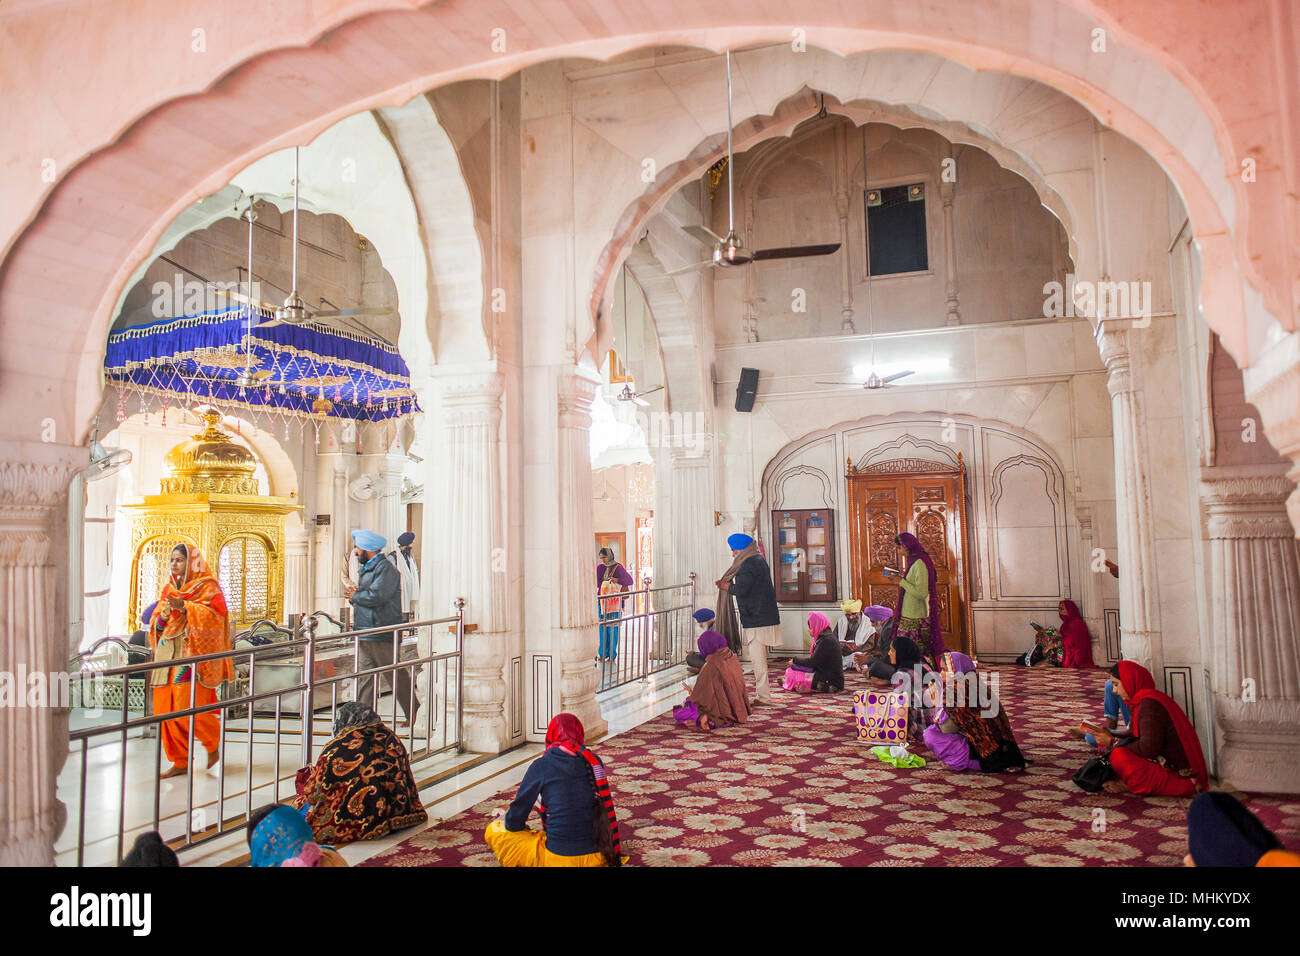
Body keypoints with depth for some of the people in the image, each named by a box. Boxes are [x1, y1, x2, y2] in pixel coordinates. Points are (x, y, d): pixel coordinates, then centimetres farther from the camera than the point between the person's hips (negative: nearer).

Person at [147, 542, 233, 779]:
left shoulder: (207, 587, 0)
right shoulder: (169, 588, 19)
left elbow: (214, 615, -14)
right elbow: (156, 624, 16)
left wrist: (184, 606, -23)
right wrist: (165, 612, -6)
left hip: (192, 652, -7)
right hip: (168, 652, 7)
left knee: (187, 707, -13)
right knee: (166, 708, 2)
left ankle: (213, 741, 13)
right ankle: (180, 761, 11)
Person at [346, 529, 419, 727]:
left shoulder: (386, 568, -11)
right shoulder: (366, 569, 20)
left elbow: (376, 597, -23)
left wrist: (355, 596, -7)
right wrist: (354, 595, 0)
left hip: (383, 635, -9)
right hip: (364, 634, 9)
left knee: (396, 676, 0)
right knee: (364, 677, 6)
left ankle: (413, 714, 13)